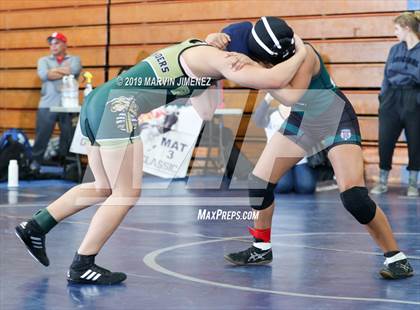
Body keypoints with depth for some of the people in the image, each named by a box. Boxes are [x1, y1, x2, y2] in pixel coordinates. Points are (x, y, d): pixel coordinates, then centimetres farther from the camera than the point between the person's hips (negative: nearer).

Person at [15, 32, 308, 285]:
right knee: (128, 193, -2)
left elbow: (205, 113, 23)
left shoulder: (197, 58, 26)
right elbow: (274, 80, -9)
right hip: (118, 104, -10)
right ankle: (82, 266, 0)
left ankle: (35, 226, 19)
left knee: (106, 189, 20)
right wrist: (301, 53, 6)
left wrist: (212, 78, 15)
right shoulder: (213, 57, -2)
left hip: (99, 101, 10)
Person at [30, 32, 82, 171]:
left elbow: (74, 70, -12)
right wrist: (65, 72, -4)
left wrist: (54, 71, -3)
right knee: (41, 136, -1)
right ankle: (35, 162, 8)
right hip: (47, 106, 0)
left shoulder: (74, 59, 12)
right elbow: (43, 74, -7)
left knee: (69, 136, 3)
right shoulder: (44, 60, 15)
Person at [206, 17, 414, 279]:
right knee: (258, 183, 2)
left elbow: (291, 97, -45)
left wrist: (257, 70, -44)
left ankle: (397, 258, -6)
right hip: (301, 121, 7)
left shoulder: (304, 54, -32)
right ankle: (261, 249, 24)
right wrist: (215, 40, -31)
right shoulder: (257, 47, -15)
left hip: (337, 121, -6)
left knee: (353, 196, -21)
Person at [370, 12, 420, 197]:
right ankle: (382, 182, 15)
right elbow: (387, 74, 13)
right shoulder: (395, 49, 12)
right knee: (385, 142, 2)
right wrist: (383, 97, 7)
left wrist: (401, 70, -11)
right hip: (392, 100, 4)